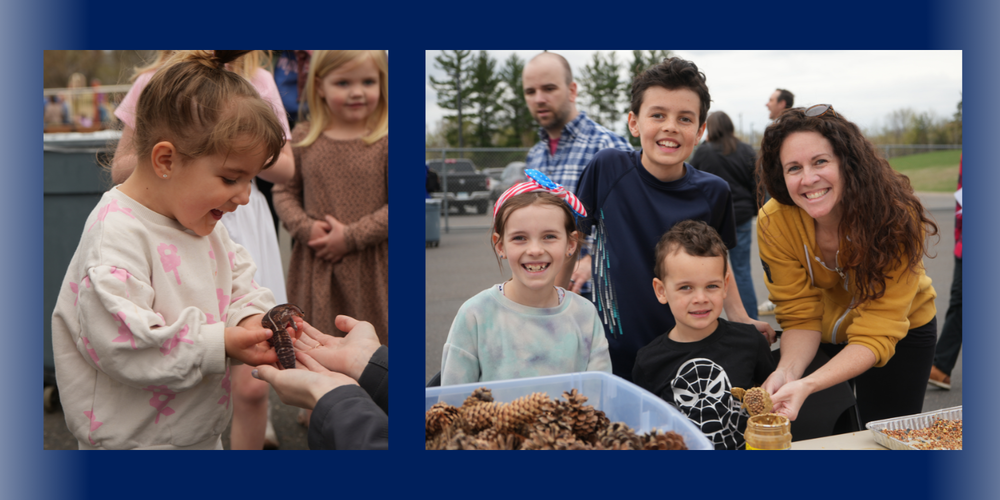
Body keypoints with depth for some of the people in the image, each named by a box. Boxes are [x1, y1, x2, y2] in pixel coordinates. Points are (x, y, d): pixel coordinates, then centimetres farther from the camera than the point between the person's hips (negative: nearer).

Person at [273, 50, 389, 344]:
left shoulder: (384, 141, -7)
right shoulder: (303, 138, 4)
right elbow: (284, 191, 8)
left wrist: (351, 237, -15)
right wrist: (305, 228, -9)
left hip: (370, 268, -3)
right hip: (315, 267, 3)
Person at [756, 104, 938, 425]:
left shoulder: (896, 218, -33)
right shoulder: (774, 223, -27)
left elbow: (875, 335, -34)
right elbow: (800, 316, -20)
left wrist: (808, 385, -49)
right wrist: (787, 372, -40)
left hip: (901, 332, -1)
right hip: (822, 338, 2)